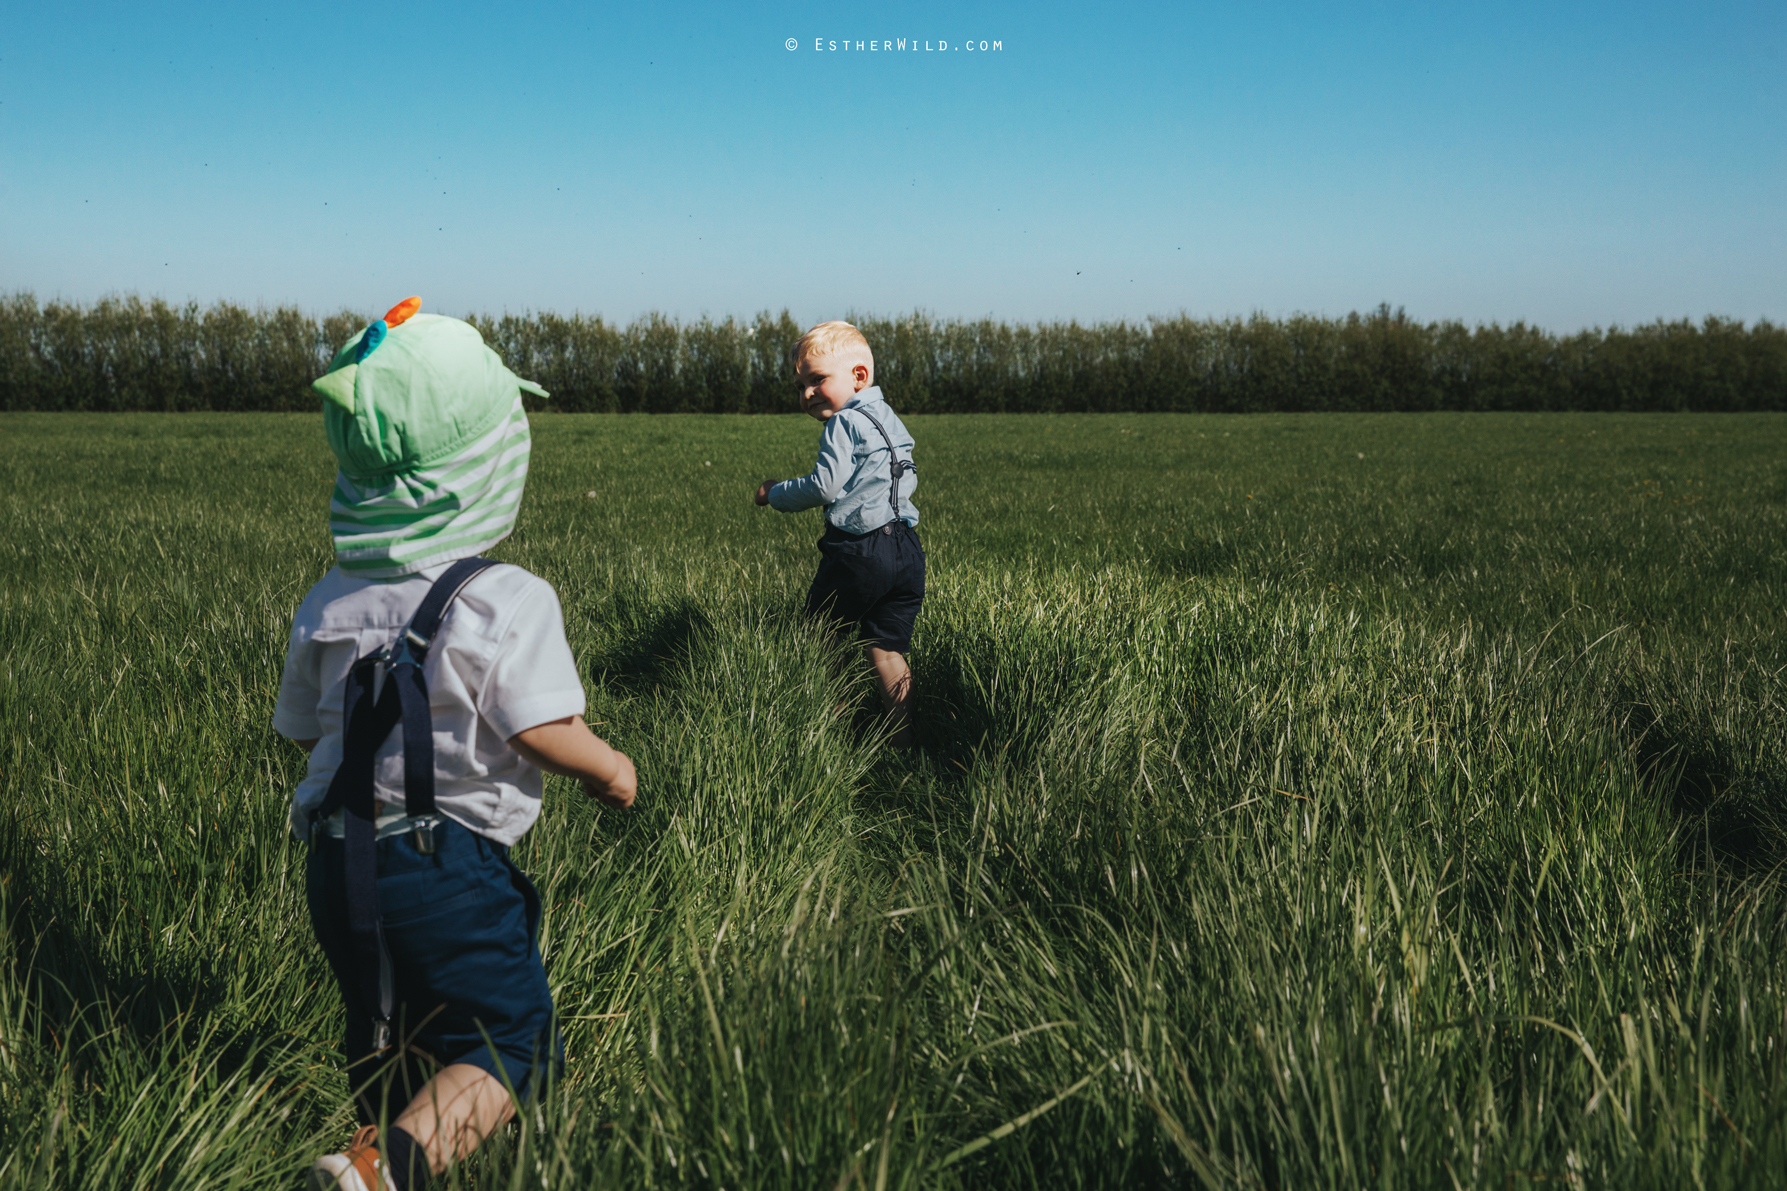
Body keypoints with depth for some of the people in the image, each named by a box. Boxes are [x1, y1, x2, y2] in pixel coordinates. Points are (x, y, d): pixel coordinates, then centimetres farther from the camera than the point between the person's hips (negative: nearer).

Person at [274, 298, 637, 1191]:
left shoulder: (328, 603, 6)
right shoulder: (509, 601, -14)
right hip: (449, 863, -6)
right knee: (509, 1042, 4)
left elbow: (304, 731, 13)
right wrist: (612, 770, 0)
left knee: (388, 1046, 22)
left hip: (339, 865, 7)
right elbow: (544, 732, -19)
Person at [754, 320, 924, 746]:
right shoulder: (890, 419, 18)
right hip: (907, 550, 8)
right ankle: (904, 740, 6)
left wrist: (776, 494, -2)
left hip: (859, 552, -8)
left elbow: (825, 486, -15)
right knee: (887, 650, 9)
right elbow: (910, 477, 23)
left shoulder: (843, 423, -9)